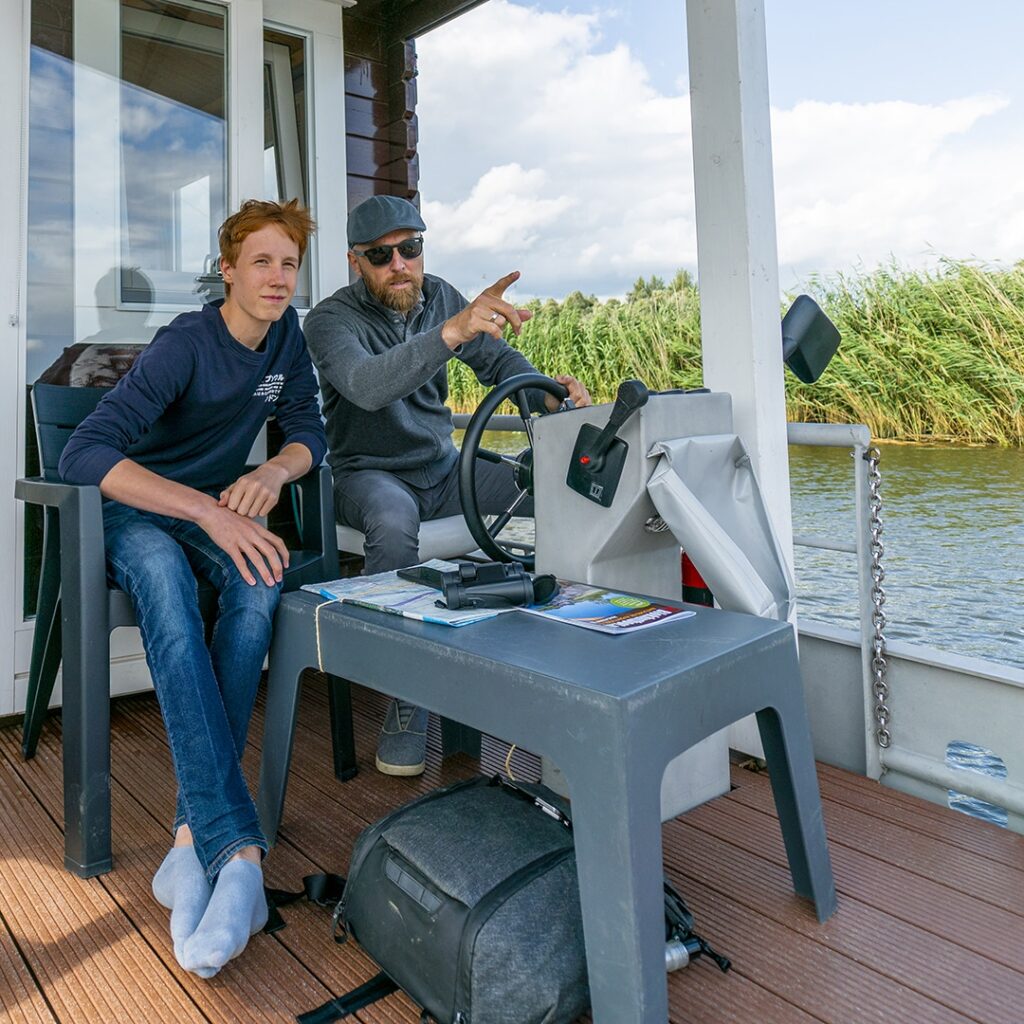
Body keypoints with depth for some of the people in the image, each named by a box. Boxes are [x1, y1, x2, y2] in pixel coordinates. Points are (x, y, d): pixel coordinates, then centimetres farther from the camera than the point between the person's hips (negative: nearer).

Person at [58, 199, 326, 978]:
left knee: (261, 583, -33)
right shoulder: (186, 344, -18)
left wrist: (273, 473, -19)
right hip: (139, 510, -4)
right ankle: (238, 850, -45)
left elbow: (309, 433, 5)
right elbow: (84, 455, -30)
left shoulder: (285, 333, 2)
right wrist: (210, 512, -41)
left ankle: (196, 831, -30)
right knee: (167, 586, -39)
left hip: (221, 509, 4)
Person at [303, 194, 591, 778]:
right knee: (394, 520, -40)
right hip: (370, 474, -4)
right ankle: (406, 703, -27)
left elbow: (500, 359, 10)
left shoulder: (438, 297, 4)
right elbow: (365, 384, -35)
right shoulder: (333, 319, -13)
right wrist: (453, 331, -49)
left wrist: (547, 393, -13)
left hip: (443, 468, 5)